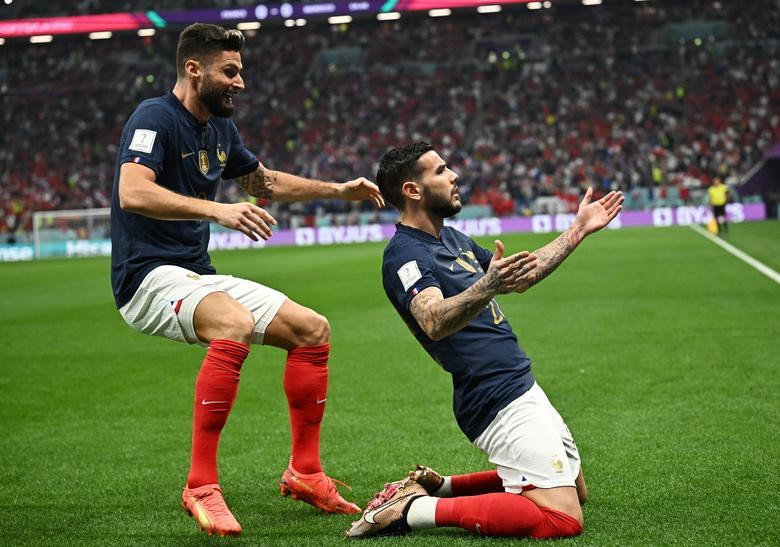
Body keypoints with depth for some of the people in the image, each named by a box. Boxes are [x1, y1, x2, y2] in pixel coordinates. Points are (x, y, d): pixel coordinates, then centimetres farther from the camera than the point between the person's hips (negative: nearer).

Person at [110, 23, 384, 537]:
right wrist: (218, 210, -39)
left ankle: (304, 472, 13)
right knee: (235, 325, -37)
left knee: (313, 329, 4)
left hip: (200, 276, 9)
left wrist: (338, 189, 25)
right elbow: (132, 193, -30)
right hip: (150, 277, -9)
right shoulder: (155, 118, -13)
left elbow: (264, 180, 32)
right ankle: (201, 484, -33)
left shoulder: (220, 128, 13)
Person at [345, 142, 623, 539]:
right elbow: (435, 322, -35)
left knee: (575, 489, 23)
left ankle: (438, 486, 17)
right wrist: (488, 287, -52)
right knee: (563, 519, -18)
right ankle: (414, 510, -14)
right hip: (500, 403, -10)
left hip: (523, 388, 10)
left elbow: (523, 275, 27)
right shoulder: (404, 255, -16)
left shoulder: (451, 238, 14)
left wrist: (578, 230, 26)